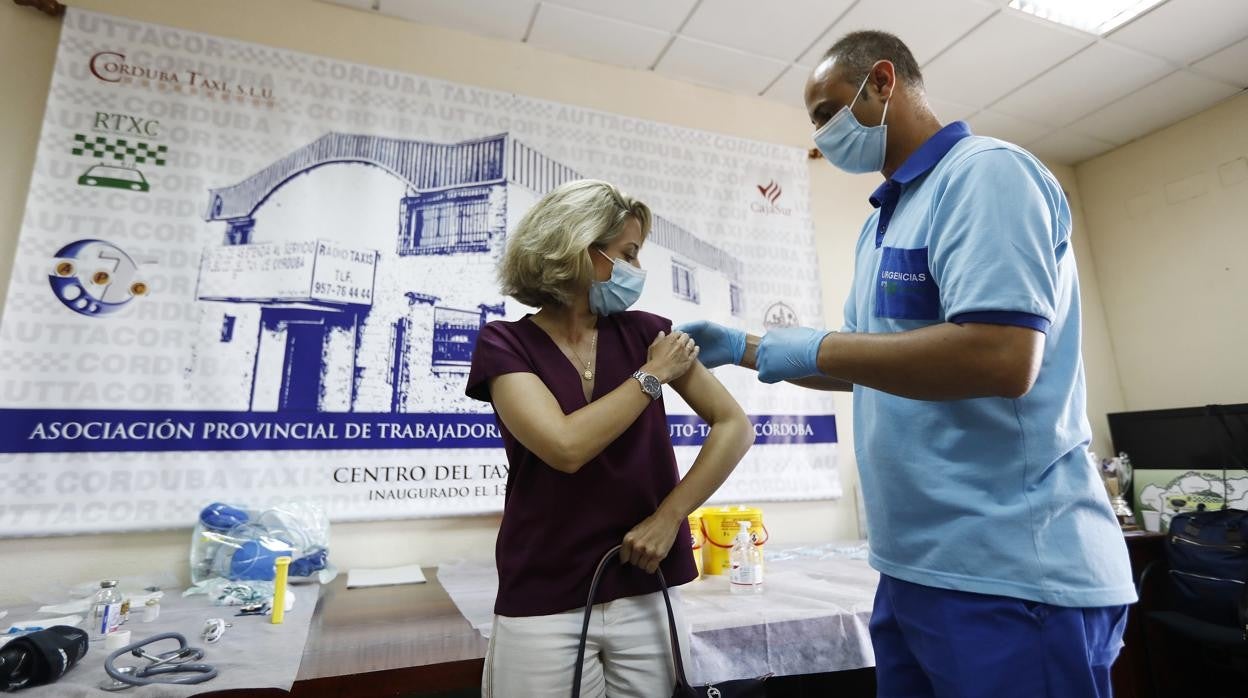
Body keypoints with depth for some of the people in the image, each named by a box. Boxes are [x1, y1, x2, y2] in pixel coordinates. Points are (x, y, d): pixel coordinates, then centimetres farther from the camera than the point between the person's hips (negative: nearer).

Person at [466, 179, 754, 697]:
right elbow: (565, 447, -21)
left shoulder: (642, 332, -1)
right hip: (543, 604, -2)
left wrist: (669, 516, -11)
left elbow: (735, 426, -3)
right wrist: (654, 374, -12)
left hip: (645, 593, 2)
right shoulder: (504, 343, -7)